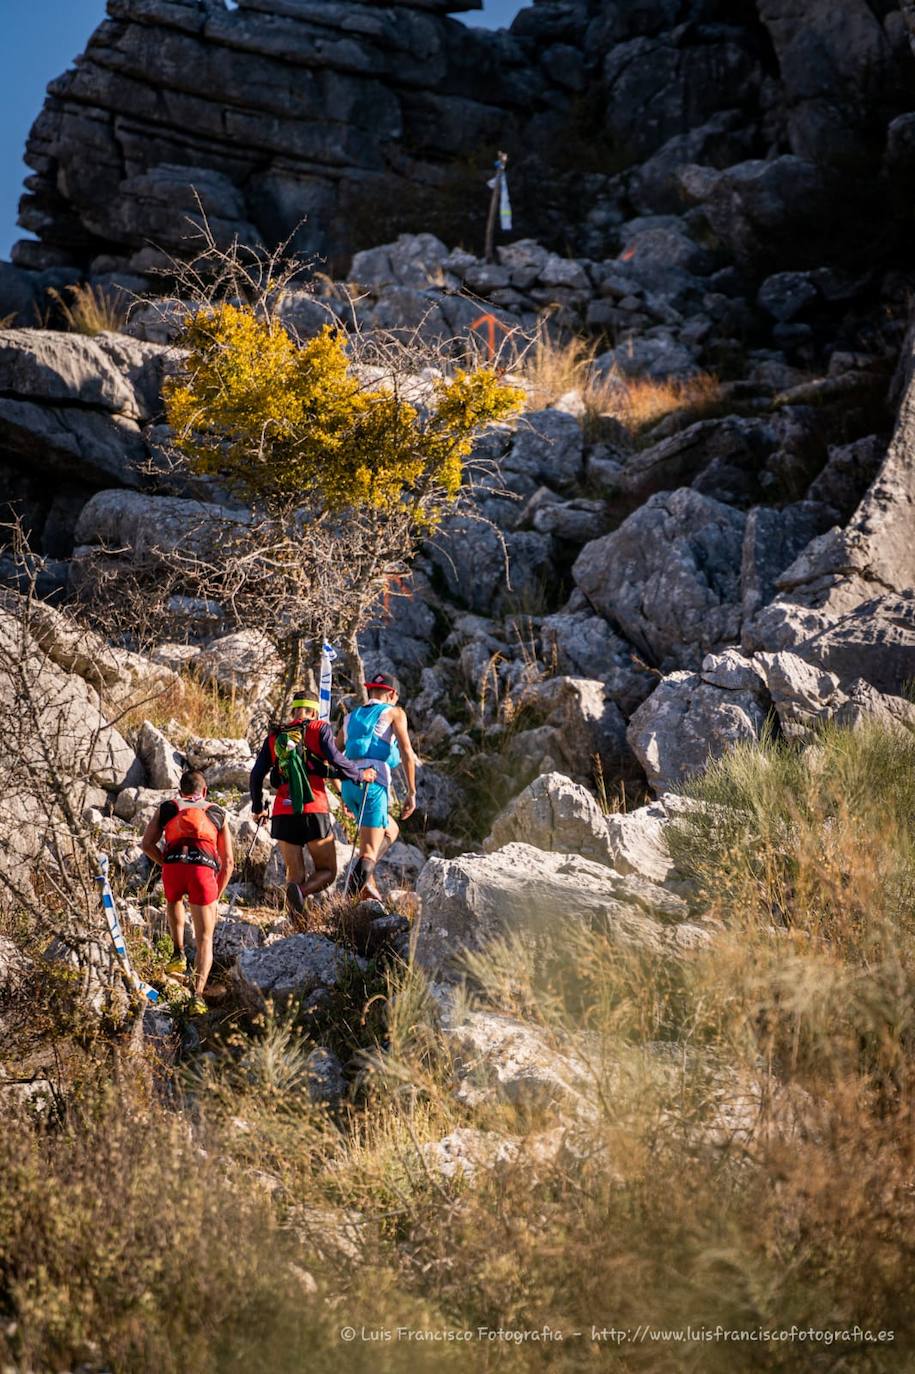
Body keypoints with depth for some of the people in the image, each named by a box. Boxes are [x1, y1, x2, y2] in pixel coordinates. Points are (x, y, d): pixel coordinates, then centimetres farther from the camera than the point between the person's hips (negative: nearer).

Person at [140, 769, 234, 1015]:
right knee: (205, 939, 6)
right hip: (203, 868, -1)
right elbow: (228, 862, 26)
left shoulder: (166, 809, 28)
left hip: (173, 866, 1)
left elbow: (147, 844, 15)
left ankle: (178, 954, 23)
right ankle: (198, 993, -13)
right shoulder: (218, 814, 29)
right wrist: (216, 895, 34)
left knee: (174, 901, 37)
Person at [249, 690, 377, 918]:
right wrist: (360, 775, 9)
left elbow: (256, 775, 13)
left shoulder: (274, 737, 16)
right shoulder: (319, 729, 6)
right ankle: (302, 891, -22)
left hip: (283, 814, 3)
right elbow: (336, 761, -7)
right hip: (315, 812, -3)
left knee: (295, 873, 11)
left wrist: (258, 808, 25)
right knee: (327, 871, 10)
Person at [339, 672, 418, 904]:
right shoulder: (394, 712, 10)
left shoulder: (351, 717, 25)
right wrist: (411, 793, 0)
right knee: (369, 850, -5)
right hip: (374, 782, -6)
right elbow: (407, 754, -2)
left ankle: (367, 883, 7)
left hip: (349, 783, 6)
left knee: (391, 830, 24)